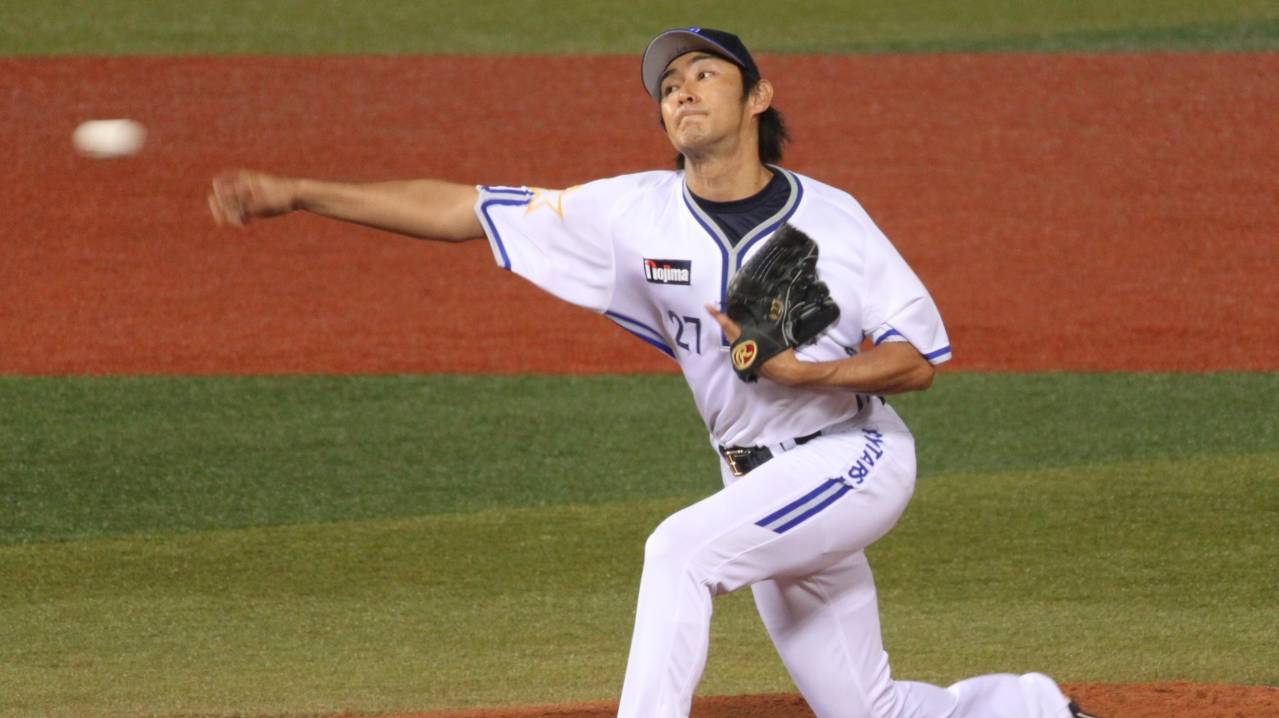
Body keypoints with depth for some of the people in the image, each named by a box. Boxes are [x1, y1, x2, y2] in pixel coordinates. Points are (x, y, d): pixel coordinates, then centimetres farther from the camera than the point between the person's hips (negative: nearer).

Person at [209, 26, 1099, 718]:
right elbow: (464, 210, -7)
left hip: (856, 457, -5)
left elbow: (920, 360, -11)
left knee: (682, 548, -28)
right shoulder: (638, 216, -4)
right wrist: (297, 194, -12)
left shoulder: (830, 218, -13)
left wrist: (803, 371, -26)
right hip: (760, 480, 5)